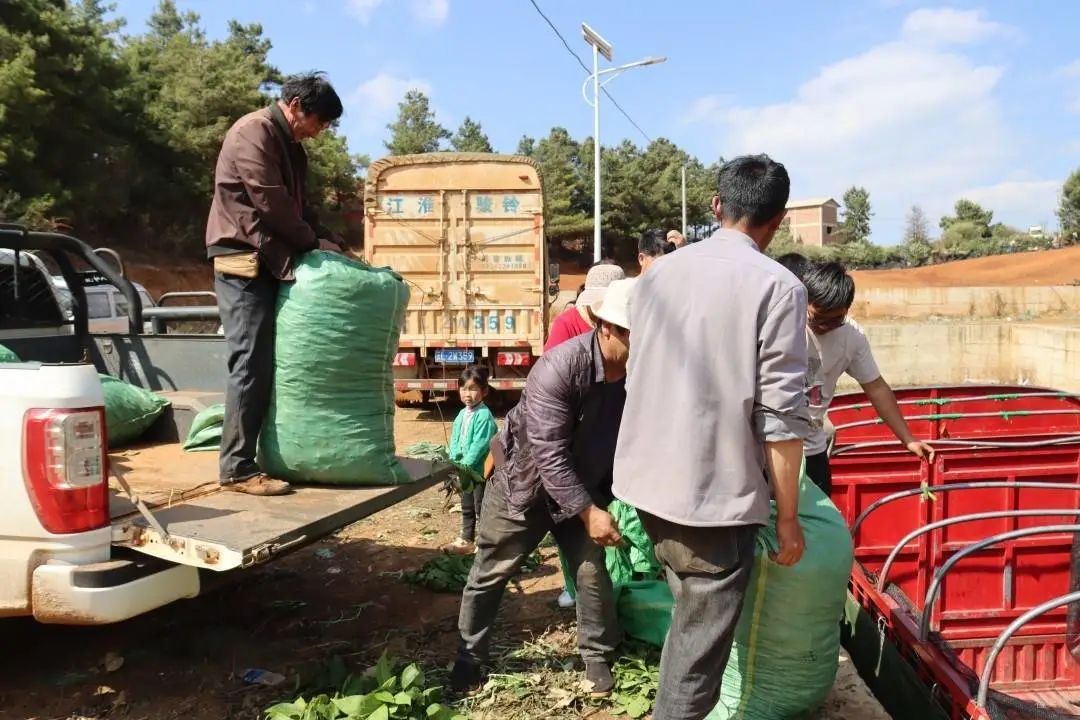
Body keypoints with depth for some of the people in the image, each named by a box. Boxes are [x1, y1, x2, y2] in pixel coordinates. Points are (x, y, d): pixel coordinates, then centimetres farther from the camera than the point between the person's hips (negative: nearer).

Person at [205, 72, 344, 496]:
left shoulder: (289, 145, 20)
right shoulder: (253, 132, -10)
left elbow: (297, 205, 22)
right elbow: (270, 202, -17)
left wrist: (323, 243, 7)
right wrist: (313, 242, -7)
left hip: (271, 261, 9)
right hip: (244, 260, -9)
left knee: (270, 362, 8)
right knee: (251, 363, -11)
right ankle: (237, 468, -7)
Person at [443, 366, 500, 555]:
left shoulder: (484, 416, -19)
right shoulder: (462, 414, 8)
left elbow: (480, 445, -24)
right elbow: (454, 439, 10)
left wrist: (465, 463, -23)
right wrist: (454, 460, -2)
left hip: (480, 470, -8)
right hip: (464, 470, 9)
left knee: (482, 508, 1)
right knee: (467, 508, 19)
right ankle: (466, 540, 31)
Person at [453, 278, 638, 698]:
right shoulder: (559, 367, -32)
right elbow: (550, 455, -31)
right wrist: (588, 512, -32)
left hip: (584, 484, 4)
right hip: (524, 480, -3)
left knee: (593, 571, 3)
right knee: (490, 573, 8)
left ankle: (597, 658, 25)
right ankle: (469, 658, 27)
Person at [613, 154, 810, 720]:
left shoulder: (657, 275, 8)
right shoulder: (777, 286, -11)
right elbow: (781, 415, -15)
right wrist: (787, 517, -5)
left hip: (646, 480, 6)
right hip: (714, 493, -6)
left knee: (688, 619, 27)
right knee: (699, 647, 7)